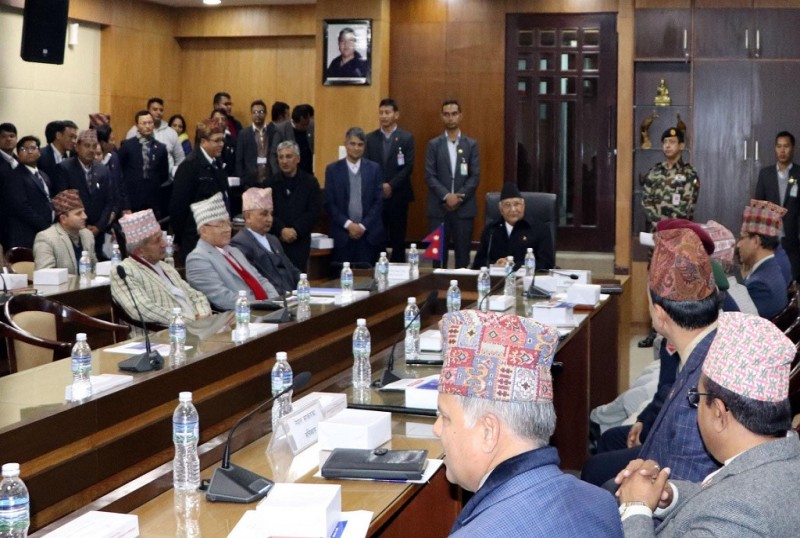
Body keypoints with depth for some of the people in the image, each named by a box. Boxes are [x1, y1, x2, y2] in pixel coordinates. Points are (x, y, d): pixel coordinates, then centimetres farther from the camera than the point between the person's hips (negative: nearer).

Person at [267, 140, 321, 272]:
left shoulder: (310, 182, 5)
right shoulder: (271, 182, 6)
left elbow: (314, 212, -1)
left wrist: (295, 230, -11)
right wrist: (282, 230, -14)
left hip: (300, 241, 0)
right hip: (275, 240, 0)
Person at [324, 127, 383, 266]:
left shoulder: (374, 168, 6)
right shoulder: (332, 169, 4)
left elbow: (379, 201, 3)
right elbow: (329, 203, 1)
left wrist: (363, 225, -7)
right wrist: (348, 224, -9)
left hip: (369, 234, 1)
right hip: (342, 234, -1)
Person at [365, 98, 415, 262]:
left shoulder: (407, 138, 2)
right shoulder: (370, 138, 9)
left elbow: (408, 167, -5)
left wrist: (390, 185, -14)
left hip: (398, 195, -1)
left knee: (398, 238, 2)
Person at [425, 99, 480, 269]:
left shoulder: (471, 145, 7)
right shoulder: (434, 145, 6)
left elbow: (475, 176, 1)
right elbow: (430, 176, -1)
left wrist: (459, 197, -11)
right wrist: (446, 196, -14)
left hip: (464, 207, 0)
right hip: (439, 207, 0)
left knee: (462, 252, 2)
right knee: (438, 252, 1)